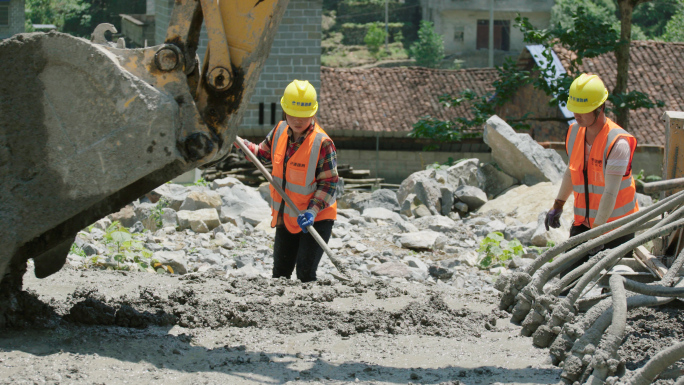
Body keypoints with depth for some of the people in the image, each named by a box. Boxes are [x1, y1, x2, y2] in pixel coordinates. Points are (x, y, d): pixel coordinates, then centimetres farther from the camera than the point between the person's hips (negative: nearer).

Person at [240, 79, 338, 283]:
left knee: (305, 273, -13)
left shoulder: (322, 143, -21)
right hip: (286, 217, 6)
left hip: (316, 219, -6)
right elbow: (264, 154, 17)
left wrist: (312, 211, -29)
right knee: (280, 272, 15)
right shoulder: (280, 131, -3)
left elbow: (329, 183, -19)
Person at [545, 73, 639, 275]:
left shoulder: (618, 143, -22)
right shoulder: (574, 132, 0)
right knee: (569, 274, 0)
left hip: (616, 225, -6)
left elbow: (611, 192, -23)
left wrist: (597, 230, -24)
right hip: (584, 222, 6)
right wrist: (558, 205, 17)